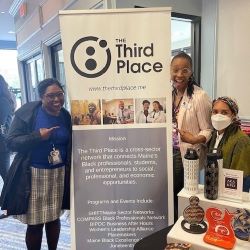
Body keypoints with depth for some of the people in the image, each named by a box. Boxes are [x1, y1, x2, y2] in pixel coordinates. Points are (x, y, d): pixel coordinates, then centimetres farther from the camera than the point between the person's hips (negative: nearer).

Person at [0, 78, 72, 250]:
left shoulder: (66, 116, 3)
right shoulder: (26, 112, -10)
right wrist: (38, 136, -24)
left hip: (59, 173, 4)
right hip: (33, 174, -3)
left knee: (54, 217, 16)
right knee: (34, 222, 6)